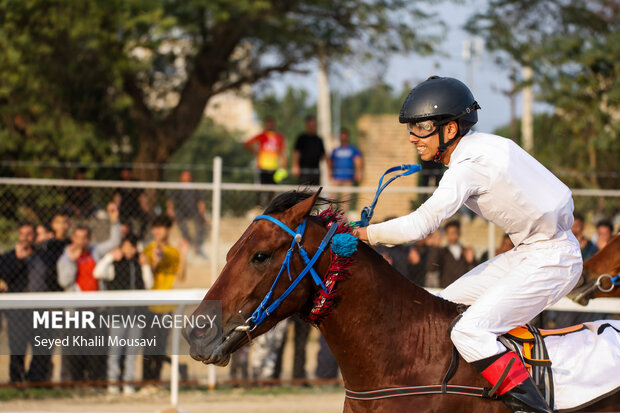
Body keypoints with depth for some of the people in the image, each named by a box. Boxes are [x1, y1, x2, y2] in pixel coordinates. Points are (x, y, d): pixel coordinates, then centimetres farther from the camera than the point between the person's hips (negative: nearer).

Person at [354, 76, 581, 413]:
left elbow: (420, 225, -26)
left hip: (551, 259, -10)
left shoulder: (468, 166, -21)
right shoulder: (483, 145, 7)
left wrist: (361, 234, -18)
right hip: (529, 250, 10)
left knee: (469, 331, -21)